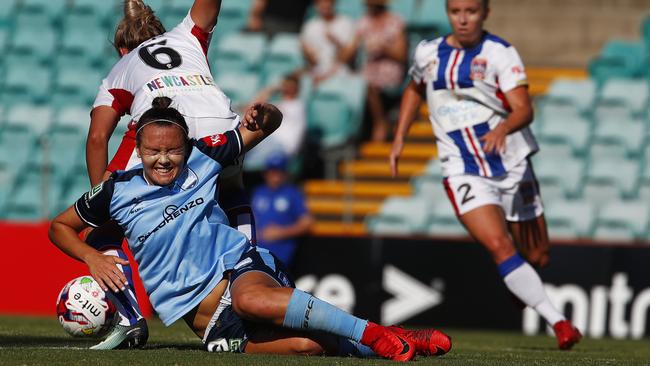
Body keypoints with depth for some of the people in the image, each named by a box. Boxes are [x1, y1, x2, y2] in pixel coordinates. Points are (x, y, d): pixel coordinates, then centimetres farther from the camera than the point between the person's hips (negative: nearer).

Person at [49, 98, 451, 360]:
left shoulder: (202, 156, 6)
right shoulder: (117, 190, 5)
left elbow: (270, 124, 14)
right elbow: (61, 226, 18)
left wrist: (263, 115, -10)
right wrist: (93, 258, 0)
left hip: (238, 266, 0)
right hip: (202, 315, 0)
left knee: (251, 299, -42)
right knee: (304, 345, -31)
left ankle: (375, 336, -33)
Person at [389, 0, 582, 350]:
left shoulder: (500, 54, -8)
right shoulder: (427, 53, 4)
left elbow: (524, 109, -19)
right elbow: (414, 90, 26)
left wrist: (503, 127, -40)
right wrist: (399, 138, 19)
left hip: (511, 164, -1)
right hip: (464, 173, 1)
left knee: (537, 256, 7)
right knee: (499, 246, -22)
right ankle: (559, 323, -24)